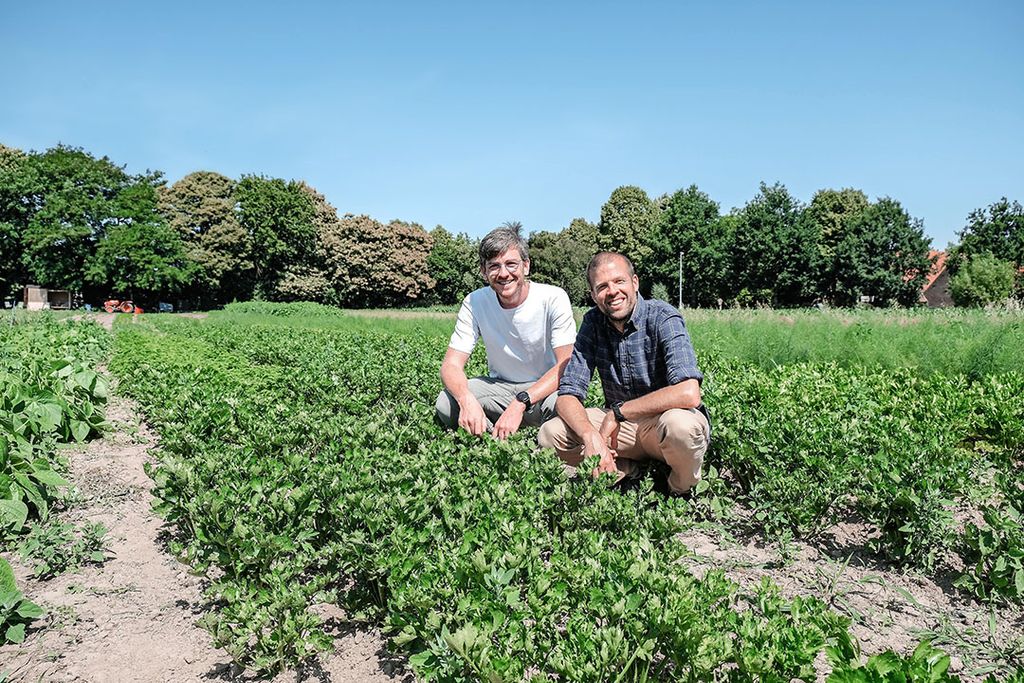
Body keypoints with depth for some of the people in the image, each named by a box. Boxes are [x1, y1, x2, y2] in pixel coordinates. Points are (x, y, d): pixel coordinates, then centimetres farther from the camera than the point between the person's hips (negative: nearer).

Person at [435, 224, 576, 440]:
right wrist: (466, 400, -38)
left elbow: (566, 367, -23)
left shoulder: (554, 299, -17)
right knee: (445, 404, -24)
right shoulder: (475, 302, -9)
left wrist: (520, 404, -37)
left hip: (546, 387, -2)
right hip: (499, 387, 2)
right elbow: (451, 365, -14)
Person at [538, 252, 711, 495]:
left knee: (679, 424, -38)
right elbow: (568, 394, -7)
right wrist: (591, 435, -29)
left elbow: (689, 393, -33)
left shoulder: (662, 318, -19)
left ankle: (683, 491, -6)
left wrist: (617, 412, -25)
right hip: (622, 423, 4)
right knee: (550, 434, -13)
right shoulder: (593, 322, -3)